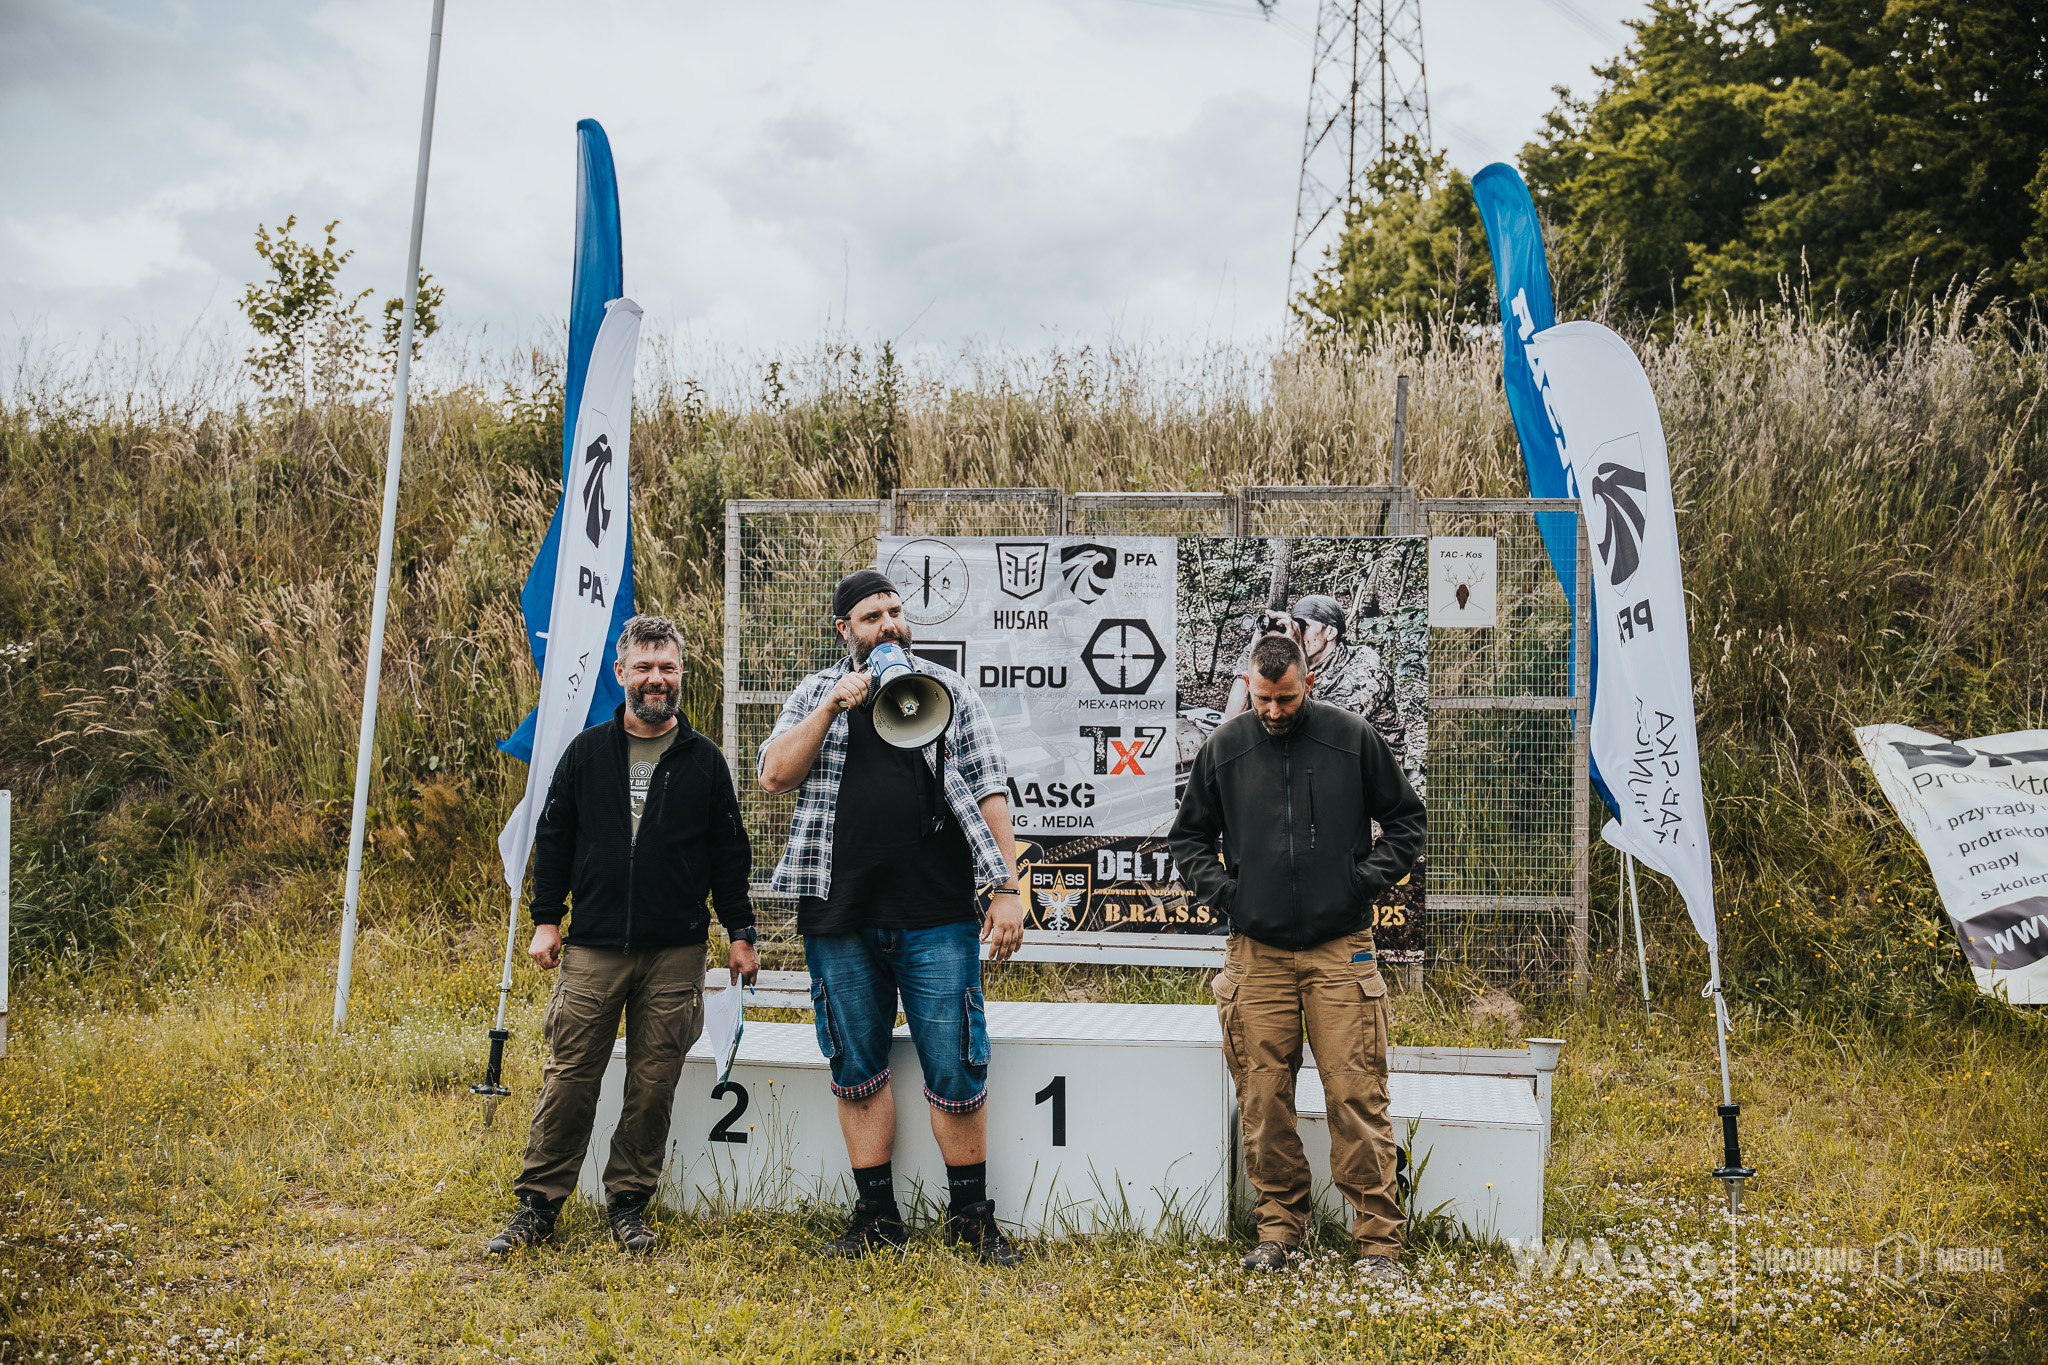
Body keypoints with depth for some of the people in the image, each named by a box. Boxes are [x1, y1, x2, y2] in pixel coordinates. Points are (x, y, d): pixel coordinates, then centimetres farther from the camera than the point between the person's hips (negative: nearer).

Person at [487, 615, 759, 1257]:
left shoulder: (705, 761, 6)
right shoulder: (586, 753, 7)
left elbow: (729, 853, 10)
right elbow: (553, 837, 10)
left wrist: (740, 932, 8)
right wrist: (546, 918, 5)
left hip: (675, 954, 0)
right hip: (592, 949, 0)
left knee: (653, 1085, 4)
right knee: (569, 1079, 0)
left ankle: (628, 1204, 18)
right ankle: (537, 1204, 11)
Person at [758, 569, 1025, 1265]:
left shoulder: (949, 690, 8)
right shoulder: (816, 694, 11)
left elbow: (989, 791, 4)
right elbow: (776, 775, -1)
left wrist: (1007, 887, -4)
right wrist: (835, 705, -9)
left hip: (936, 917, -1)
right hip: (841, 920, 2)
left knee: (954, 1070, -1)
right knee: (858, 1069, 8)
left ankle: (972, 1216, 12)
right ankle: (876, 1216, 20)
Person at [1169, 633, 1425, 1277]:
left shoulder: (1353, 738, 1)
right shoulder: (1223, 749, 5)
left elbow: (1406, 819, 11)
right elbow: (1188, 836, 18)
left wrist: (1366, 880, -1)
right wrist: (1219, 888, 2)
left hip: (1341, 949, -2)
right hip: (1257, 952, 2)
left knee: (1357, 1095, -5)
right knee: (1263, 1097, 3)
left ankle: (1378, 1236, 4)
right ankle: (1279, 1225, 18)